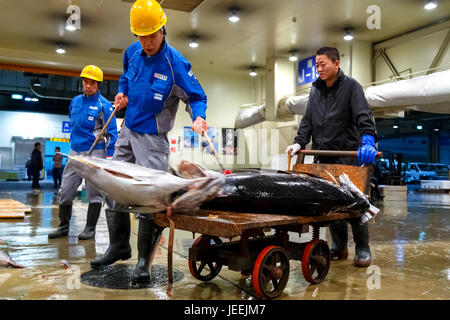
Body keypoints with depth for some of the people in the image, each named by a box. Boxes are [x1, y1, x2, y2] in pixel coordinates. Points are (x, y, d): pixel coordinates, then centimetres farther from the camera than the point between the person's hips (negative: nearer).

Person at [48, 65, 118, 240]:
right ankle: (63, 226, 19)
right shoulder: (75, 101, 12)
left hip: (95, 153, -6)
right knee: (65, 191, 6)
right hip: (75, 152, 6)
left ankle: (90, 229, 10)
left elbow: (111, 133, -7)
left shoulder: (104, 105, -5)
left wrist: (109, 155, -12)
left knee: (94, 193, 1)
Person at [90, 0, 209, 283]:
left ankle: (145, 259, 8)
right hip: (128, 132, 7)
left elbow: (196, 96, -10)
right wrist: (122, 92, 6)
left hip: (152, 138, -7)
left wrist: (199, 116, -30)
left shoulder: (176, 63, -15)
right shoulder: (133, 52, 4)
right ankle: (119, 245, 28)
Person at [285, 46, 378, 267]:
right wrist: (299, 142, -1)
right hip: (324, 155, 5)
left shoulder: (351, 86, 0)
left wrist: (367, 141, -30)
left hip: (348, 154, -5)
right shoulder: (316, 89, 17)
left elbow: (363, 117, -13)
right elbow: (308, 120, 15)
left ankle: (362, 249, 10)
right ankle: (339, 247, 17)